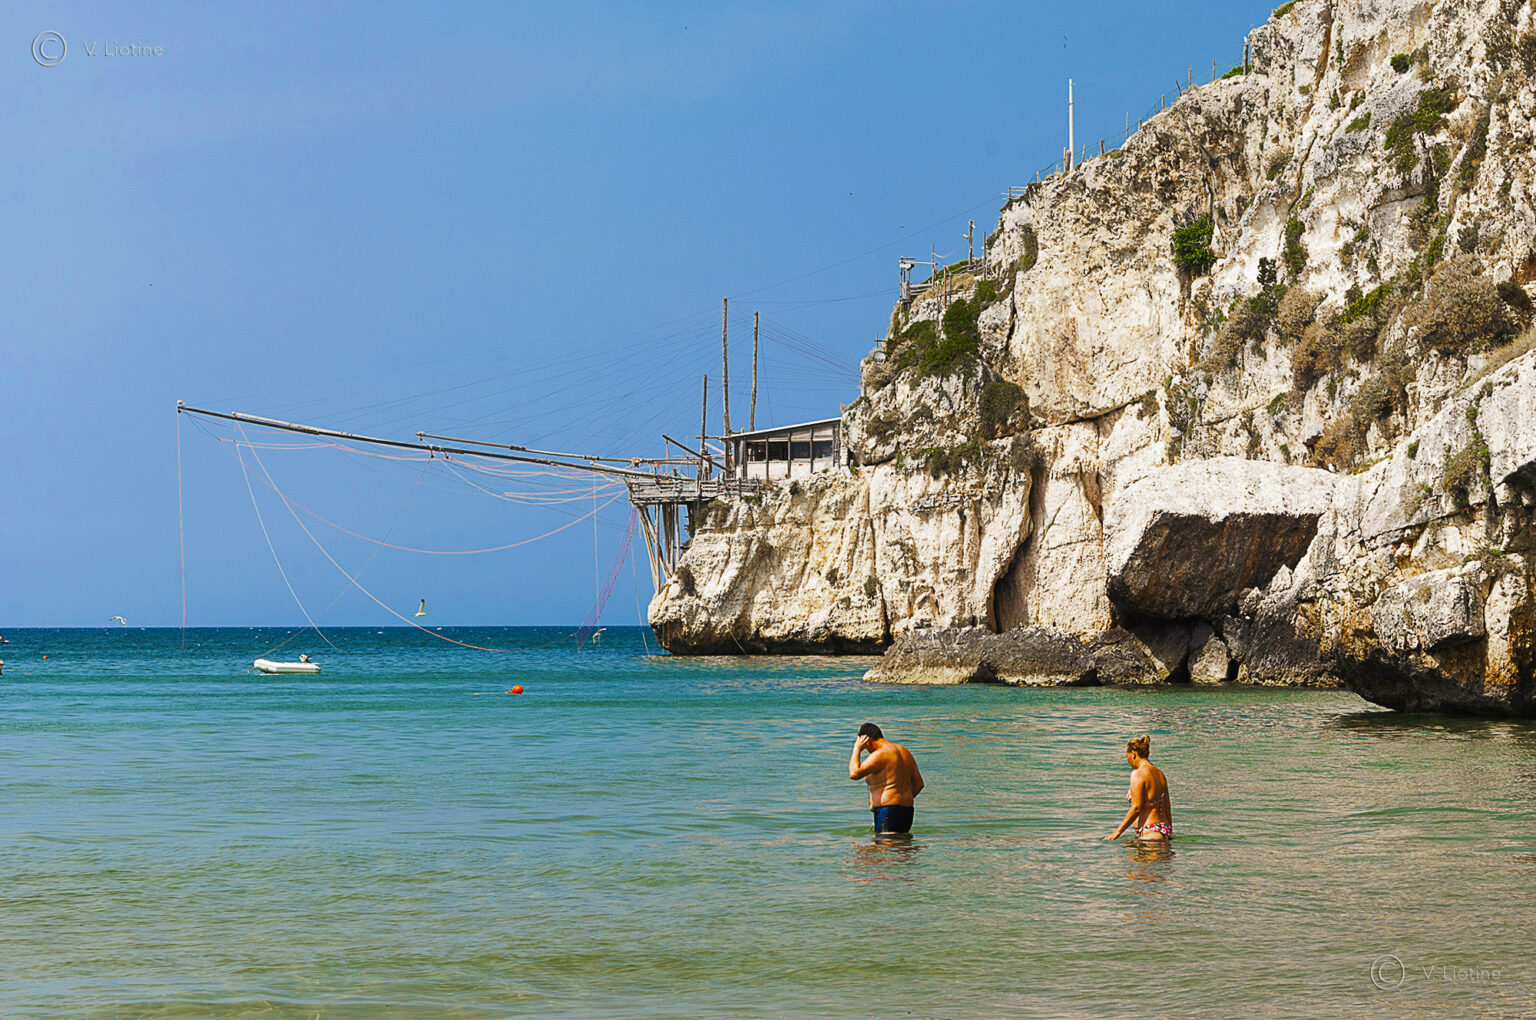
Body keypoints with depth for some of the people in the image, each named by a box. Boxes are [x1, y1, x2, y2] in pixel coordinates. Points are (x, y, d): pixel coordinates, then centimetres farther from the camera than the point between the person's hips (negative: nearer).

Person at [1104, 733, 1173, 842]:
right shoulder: (1159, 773, 16)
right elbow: (1167, 807, 20)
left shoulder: (1138, 774, -8)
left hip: (1150, 833, -9)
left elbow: (1136, 808, -13)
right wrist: (1170, 833, 29)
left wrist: (1118, 832, -6)